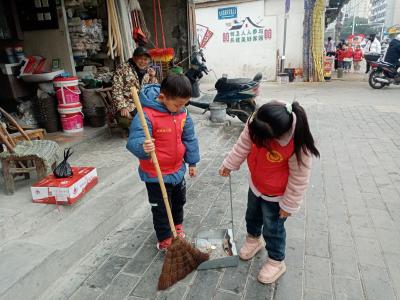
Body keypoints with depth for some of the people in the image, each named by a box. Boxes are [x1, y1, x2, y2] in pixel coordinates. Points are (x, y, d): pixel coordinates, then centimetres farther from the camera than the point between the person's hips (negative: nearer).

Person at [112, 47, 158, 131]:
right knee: (125, 121, -32)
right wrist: (122, 107, -19)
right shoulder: (123, 68, 1)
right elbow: (117, 90, -6)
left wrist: (153, 78, -4)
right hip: (127, 107, -3)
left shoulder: (150, 71, 14)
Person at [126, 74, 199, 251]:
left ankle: (177, 228, 54)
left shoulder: (182, 113, -6)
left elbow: (189, 138, 4)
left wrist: (192, 162, 11)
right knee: (161, 209, 9)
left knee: (179, 202, 26)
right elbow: (134, 141, -35)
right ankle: (164, 241, 34)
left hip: (177, 170, 7)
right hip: (156, 175, -6)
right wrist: (143, 147, -57)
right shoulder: (147, 115, -26)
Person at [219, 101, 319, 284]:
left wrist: (289, 205, -13)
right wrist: (229, 164, 3)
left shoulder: (297, 145, -39)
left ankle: (276, 262, 42)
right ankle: (253, 240, 59)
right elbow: (244, 144, -7)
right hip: (255, 184, 6)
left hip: (276, 195, -6)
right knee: (252, 215, 29)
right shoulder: (257, 122, -26)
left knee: (272, 229, 13)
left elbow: (299, 178, -23)